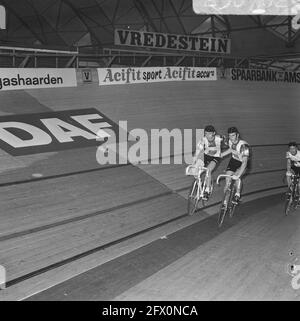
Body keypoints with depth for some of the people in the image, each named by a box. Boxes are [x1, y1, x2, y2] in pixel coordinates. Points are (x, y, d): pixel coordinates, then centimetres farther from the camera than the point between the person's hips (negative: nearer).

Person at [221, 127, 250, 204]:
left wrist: (237, 175, -54)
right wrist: (221, 155, 8)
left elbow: (244, 162, -44)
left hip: (242, 163, -5)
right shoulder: (230, 142, -16)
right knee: (227, 181, -6)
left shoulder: (244, 146, -35)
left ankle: (237, 195, -15)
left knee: (237, 175, -33)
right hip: (233, 160, 5)